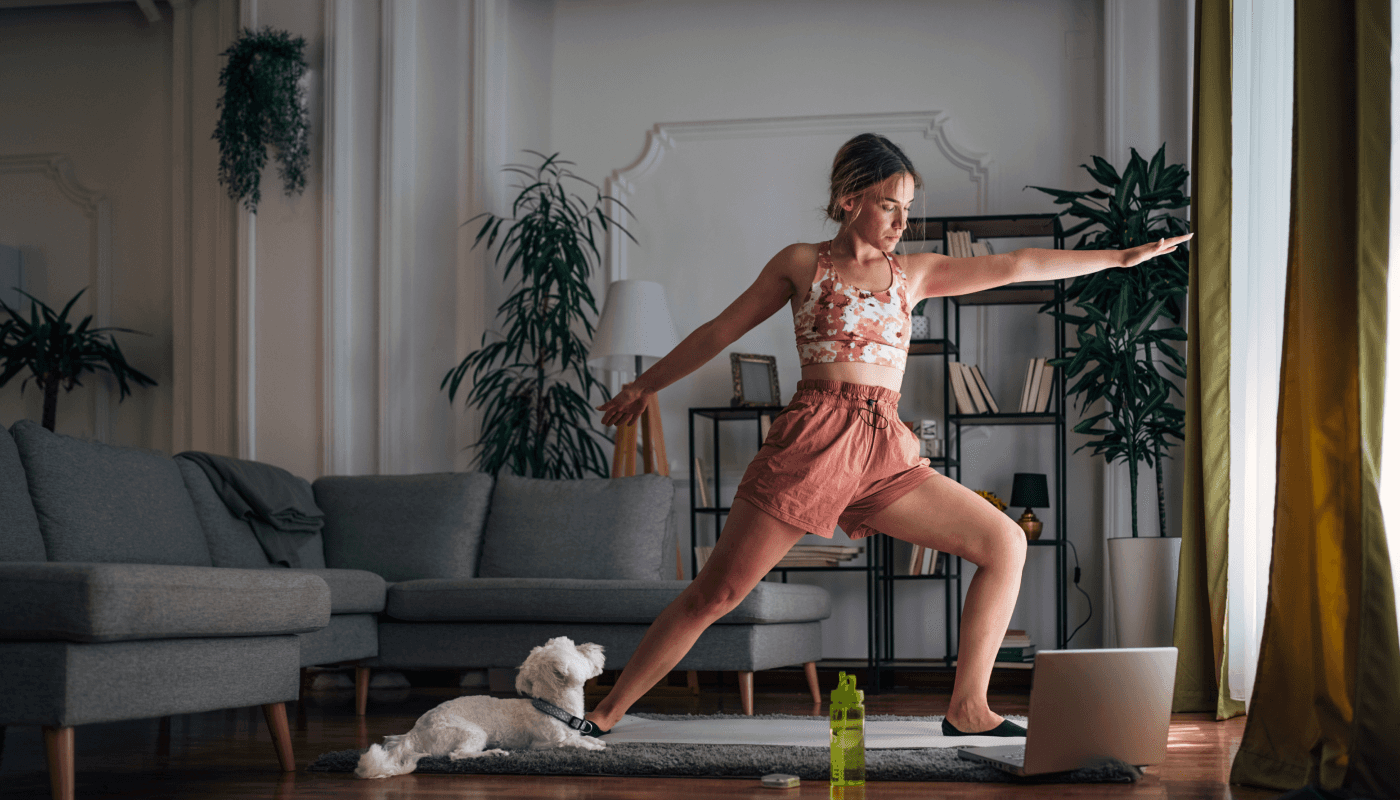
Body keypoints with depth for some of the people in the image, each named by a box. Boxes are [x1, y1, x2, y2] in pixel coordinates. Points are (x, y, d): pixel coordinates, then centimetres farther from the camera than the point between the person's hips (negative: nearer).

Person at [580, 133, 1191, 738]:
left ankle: (968, 709, -1)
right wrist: (645, 385, 16)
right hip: (814, 439, -4)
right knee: (713, 595, -7)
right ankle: (607, 712, 2)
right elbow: (721, 332, 14)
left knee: (1004, 542, -4)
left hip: (888, 454, 5)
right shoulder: (802, 263, 8)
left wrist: (1120, 257, 13)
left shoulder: (912, 273, 18)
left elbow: (1015, 267, 15)